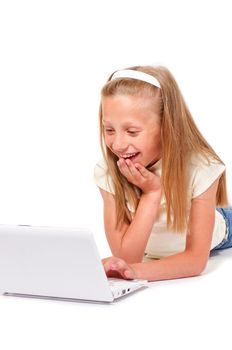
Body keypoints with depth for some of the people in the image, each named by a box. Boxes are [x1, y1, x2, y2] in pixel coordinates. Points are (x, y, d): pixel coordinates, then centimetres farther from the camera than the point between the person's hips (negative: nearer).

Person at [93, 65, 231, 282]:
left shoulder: (200, 168, -31)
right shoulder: (107, 172, -26)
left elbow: (196, 259, -30)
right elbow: (125, 258, -29)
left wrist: (136, 270, -48)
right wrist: (151, 192, -37)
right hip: (147, 253, 3)